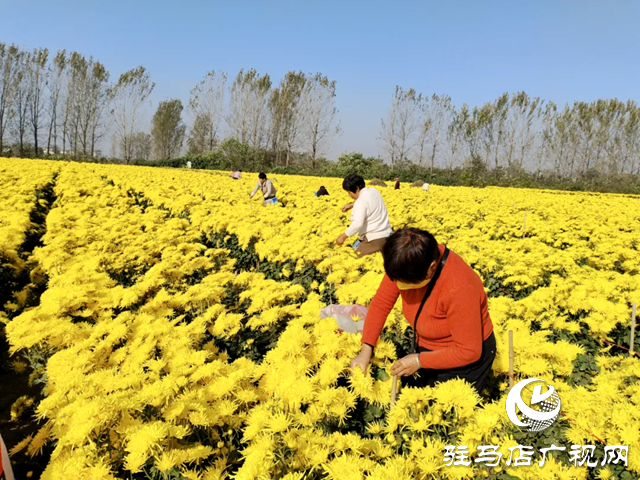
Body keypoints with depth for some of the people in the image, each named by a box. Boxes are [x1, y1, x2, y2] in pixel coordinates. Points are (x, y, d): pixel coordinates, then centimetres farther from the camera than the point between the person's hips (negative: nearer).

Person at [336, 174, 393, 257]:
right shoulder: (374, 191, 10)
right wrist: (351, 205, 21)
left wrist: (343, 237, -20)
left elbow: (357, 223, -28)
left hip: (374, 239, -10)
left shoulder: (361, 202, -17)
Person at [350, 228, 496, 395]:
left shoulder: (458, 288, -38)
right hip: (426, 347, 6)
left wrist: (419, 361, -24)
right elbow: (381, 302, -10)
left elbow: (469, 351, -28)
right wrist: (366, 350, -18)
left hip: (462, 359, -6)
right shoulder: (407, 264, -22)